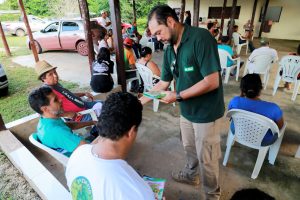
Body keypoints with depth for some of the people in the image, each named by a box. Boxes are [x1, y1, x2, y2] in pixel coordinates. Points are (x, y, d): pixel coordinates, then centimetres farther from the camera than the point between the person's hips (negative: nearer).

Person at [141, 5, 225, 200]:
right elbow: (163, 83, 7)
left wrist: (178, 95, -22)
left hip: (206, 112, -7)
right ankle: (191, 174, 54)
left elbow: (212, 82, -27)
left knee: (206, 157, 12)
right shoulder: (169, 50, 1)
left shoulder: (201, 38, -23)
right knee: (189, 147, 26)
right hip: (186, 110, 7)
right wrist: (140, 101, 3)